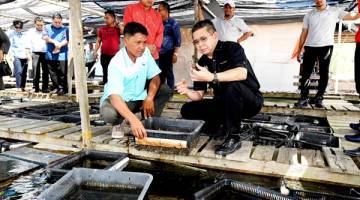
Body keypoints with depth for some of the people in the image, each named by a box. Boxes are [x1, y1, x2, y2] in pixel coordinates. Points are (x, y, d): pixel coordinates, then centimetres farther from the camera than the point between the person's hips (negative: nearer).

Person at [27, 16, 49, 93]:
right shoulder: (31, 31, 12)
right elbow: (28, 42, 6)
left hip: (45, 53, 0)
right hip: (35, 54, 0)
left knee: (45, 71, -1)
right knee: (35, 71, -2)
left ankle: (45, 87, 5)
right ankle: (35, 87, 5)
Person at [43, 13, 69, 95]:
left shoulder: (65, 29, 5)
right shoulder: (47, 27, 12)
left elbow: (66, 40, -5)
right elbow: (45, 37, -2)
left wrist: (59, 46, -17)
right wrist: (54, 42, -14)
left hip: (62, 55, -3)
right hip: (50, 55, 3)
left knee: (62, 73, -5)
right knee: (52, 73, 8)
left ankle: (63, 88, 4)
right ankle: (56, 88, 18)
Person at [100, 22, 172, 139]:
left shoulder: (145, 52, -10)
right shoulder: (116, 63, -29)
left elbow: (155, 77, -5)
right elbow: (115, 96, -41)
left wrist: (149, 98, -24)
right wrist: (134, 120, -55)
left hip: (139, 97, 6)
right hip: (119, 100, -5)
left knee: (165, 91, -12)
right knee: (108, 113, -37)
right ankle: (117, 125, 0)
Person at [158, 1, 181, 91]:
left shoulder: (173, 23, -1)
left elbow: (177, 39, -4)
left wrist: (175, 53, -10)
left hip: (168, 52, -5)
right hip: (159, 52, 5)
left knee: (168, 73, -1)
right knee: (160, 73, 11)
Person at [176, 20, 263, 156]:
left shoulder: (232, 48, -14)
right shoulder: (202, 63, 1)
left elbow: (242, 73, -34)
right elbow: (199, 95, 0)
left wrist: (211, 77, -45)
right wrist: (187, 91, -22)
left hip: (251, 102, -5)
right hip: (225, 104, 5)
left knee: (232, 85, -38)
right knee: (187, 110, -6)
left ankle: (234, 137, -22)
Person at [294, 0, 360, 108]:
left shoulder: (335, 11, 9)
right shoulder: (309, 15, 14)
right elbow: (304, 34, 12)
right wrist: (299, 51, 7)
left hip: (326, 47, -1)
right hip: (310, 47, 1)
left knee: (324, 74, 1)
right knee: (305, 74, -4)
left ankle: (318, 98, 8)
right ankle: (303, 98, 0)